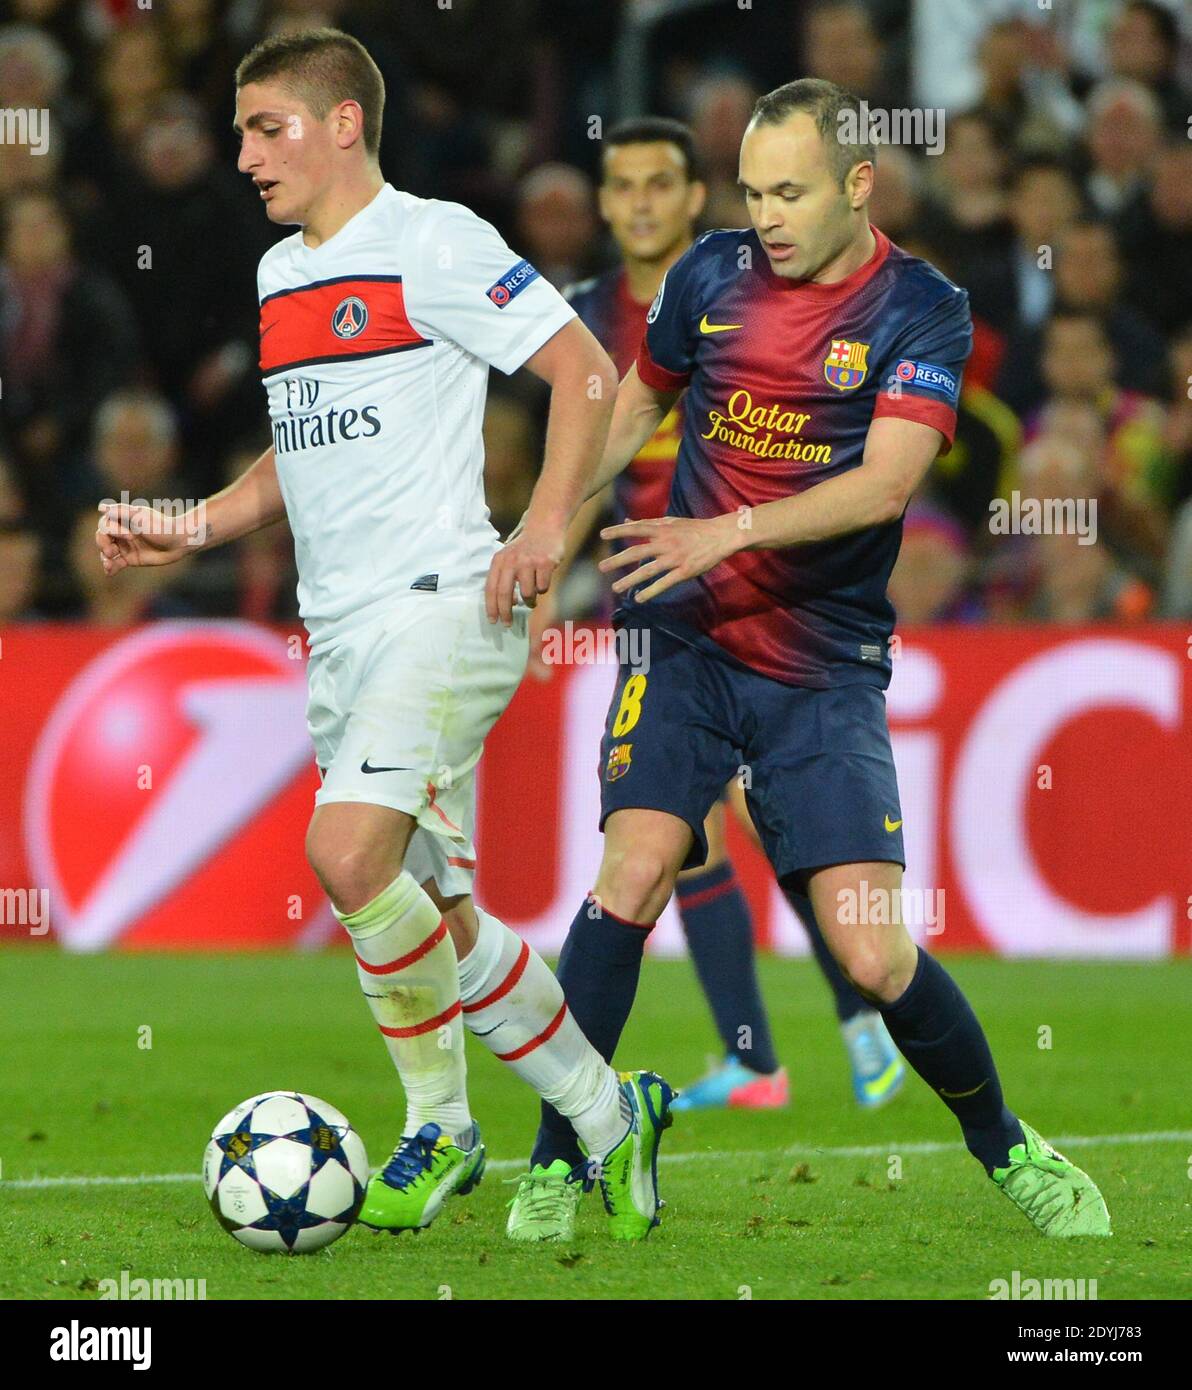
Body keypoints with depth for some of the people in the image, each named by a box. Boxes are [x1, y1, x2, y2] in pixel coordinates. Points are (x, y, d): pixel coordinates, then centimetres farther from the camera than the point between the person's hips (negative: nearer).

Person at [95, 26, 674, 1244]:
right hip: (338, 629, 8)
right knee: (436, 916, 7)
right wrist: (191, 530, 13)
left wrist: (546, 526, -18)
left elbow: (586, 372, -9)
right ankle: (605, 1115, 20)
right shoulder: (278, 276, 17)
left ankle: (438, 1123, -6)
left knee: (349, 855, -23)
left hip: (440, 604, -8)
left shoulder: (433, 243, -7)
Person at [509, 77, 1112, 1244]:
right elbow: (638, 401, 22)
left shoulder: (922, 313, -6)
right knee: (634, 869, -21)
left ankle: (1004, 1147, 19)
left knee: (875, 959, -8)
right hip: (684, 636, 2)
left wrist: (732, 529, -30)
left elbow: (883, 483, -19)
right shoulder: (710, 274, 3)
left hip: (825, 664, -2)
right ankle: (553, 1169, -12)